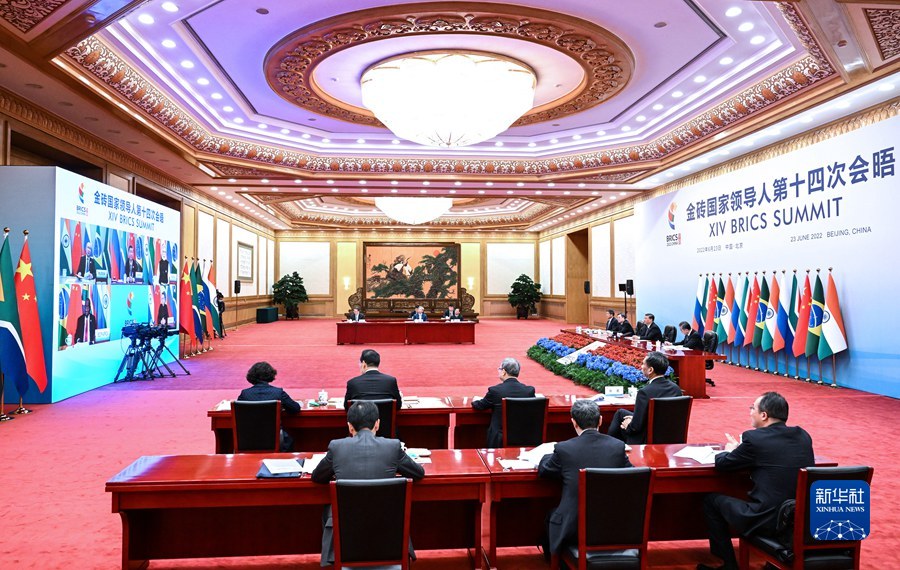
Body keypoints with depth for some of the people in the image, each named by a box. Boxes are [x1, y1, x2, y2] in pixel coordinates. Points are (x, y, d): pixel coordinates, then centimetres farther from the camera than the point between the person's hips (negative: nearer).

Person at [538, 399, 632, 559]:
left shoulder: (564, 448, -15)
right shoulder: (618, 446, -9)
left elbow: (543, 470, 4)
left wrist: (550, 456, 24)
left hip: (574, 528, -3)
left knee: (552, 515, 28)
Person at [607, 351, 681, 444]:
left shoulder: (645, 392, -28)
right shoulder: (675, 388, -6)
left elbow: (636, 427, -23)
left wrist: (628, 426, 0)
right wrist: (635, 418, 11)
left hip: (645, 440, -7)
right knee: (621, 412, 24)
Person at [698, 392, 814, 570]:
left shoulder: (754, 438, -15)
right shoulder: (803, 435, 4)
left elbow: (721, 464, -2)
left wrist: (730, 450, 19)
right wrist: (740, 449, 19)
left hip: (768, 521, -7)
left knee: (711, 500, 13)